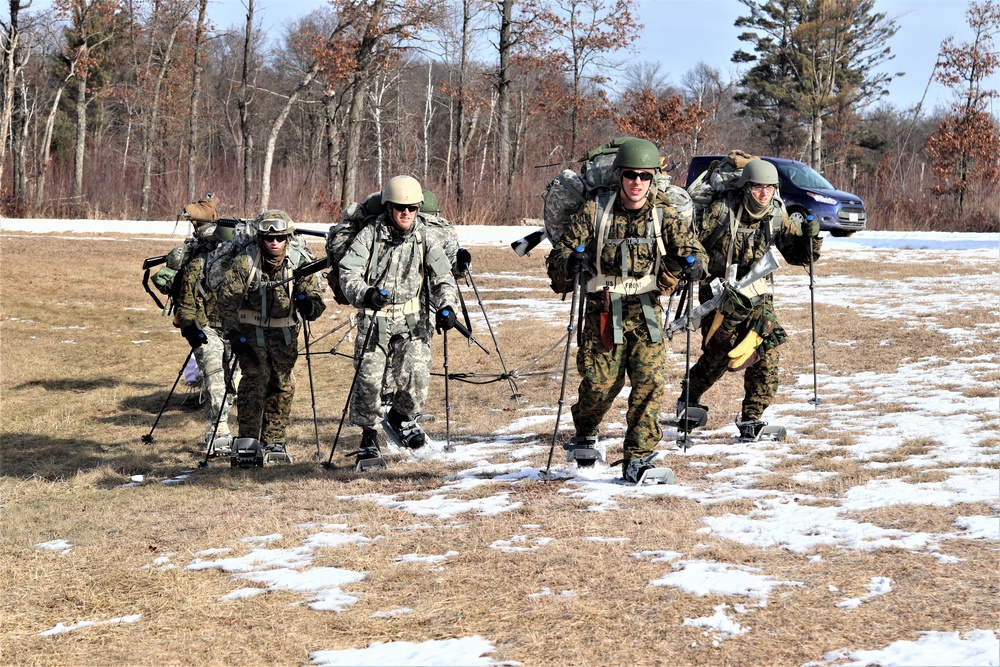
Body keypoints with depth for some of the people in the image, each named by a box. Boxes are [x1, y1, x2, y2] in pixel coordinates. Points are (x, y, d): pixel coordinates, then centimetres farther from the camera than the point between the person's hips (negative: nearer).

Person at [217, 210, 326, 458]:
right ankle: (248, 440, -10)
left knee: (283, 384, 2)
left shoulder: (300, 262, -13)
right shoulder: (244, 263, -16)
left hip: (284, 332, 2)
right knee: (256, 378, -16)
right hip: (251, 330, -2)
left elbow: (318, 301, -17)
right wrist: (232, 333, -19)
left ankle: (273, 440, 16)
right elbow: (228, 300, -11)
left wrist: (309, 305, -40)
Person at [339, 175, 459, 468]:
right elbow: (348, 272, -9)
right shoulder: (370, 235, -4)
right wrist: (364, 294, -29)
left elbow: (443, 277, 3)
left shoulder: (426, 238, 4)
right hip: (374, 320, -1)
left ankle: (403, 416, 18)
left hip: (413, 320, 1)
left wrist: (446, 306, -16)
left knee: (416, 374, -14)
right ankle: (369, 438, 12)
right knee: (368, 377, -8)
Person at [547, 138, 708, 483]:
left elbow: (691, 247, 1)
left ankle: (637, 457, -6)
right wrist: (570, 262, -27)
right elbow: (559, 255, -3)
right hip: (602, 309, -1)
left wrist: (693, 261, -24)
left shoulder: (664, 216, 2)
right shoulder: (595, 211, -2)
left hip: (645, 311, 1)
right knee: (600, 381, -4)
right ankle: (585, 433, 29)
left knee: (649, 381, -12)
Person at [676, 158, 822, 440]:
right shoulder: (722, 211, -11)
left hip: (757, 293, 4)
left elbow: (800, 255, 6)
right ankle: (689, 397, 19)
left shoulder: (777, 217, 1)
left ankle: (751, 418, -1)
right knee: (720, 352, -9)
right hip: (719, 292, -4)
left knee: (766, 352, -9)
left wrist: (811, 236, -12)